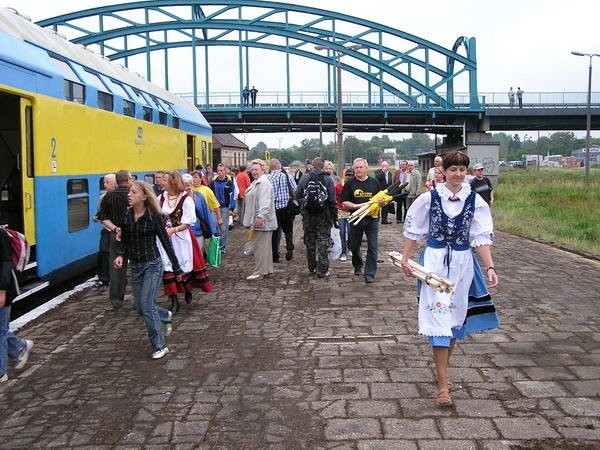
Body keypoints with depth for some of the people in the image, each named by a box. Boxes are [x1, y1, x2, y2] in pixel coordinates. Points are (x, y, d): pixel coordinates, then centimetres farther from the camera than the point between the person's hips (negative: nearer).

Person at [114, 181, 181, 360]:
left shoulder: (154, 216, -13)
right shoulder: (127, 216, 1)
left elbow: (166, 242, -8)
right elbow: (124, 240, 7)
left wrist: (176, 268, -4)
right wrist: (120, 255, -15)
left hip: (152, 264, -6)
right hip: (135, 266, 6)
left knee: (147, 306, -11)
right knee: (139, 307, 12)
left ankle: (160, 346, 2)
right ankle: (166, 316, 42)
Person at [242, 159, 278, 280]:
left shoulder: (264, 183, -15)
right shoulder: (256, 182, 19)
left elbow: (265, 202, -26)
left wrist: (260, 216, -33)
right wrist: (253, 219, 25)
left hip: (262, 221, -11)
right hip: (258, 220, 11)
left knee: (260, 246, -6)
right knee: (265, 245, 15)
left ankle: (259, 272, -2)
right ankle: (267, 270, 22)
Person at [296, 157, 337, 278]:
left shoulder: (304, 177, -2)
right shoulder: (328, 179, -6)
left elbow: (297, 195, 2)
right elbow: (332, 200, -8)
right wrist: (334, 216, 0)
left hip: (307, 215, 2)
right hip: (323, 215, -2)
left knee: (310, 242, 14)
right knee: (322, 243, 2)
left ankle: (312, 267, 22)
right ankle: (322, 270, 1)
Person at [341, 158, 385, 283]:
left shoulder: (374, 182, 7)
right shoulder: (350, 184, 3)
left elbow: (383, 200, 12)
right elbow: (344, 203, -2)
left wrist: (382, 202, -12)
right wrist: (357, 206, -18)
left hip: (372, 219, 0)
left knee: (373, 248, -3)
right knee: (354, 246, 13)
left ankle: (370, 274, 5)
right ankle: (357, 266, 39)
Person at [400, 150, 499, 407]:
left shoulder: (475, 201, -2)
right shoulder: (430, 198, -5)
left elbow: (482, 237, -3)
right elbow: (413, 230, 4)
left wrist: (490, 267, -11)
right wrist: (405, 258, 2)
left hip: (462, 263, 3)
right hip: (435, 261, -2)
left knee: (456, 316, 11)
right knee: (438, 314, -9)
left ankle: (442, 368, 31)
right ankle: (443, 383, -6)